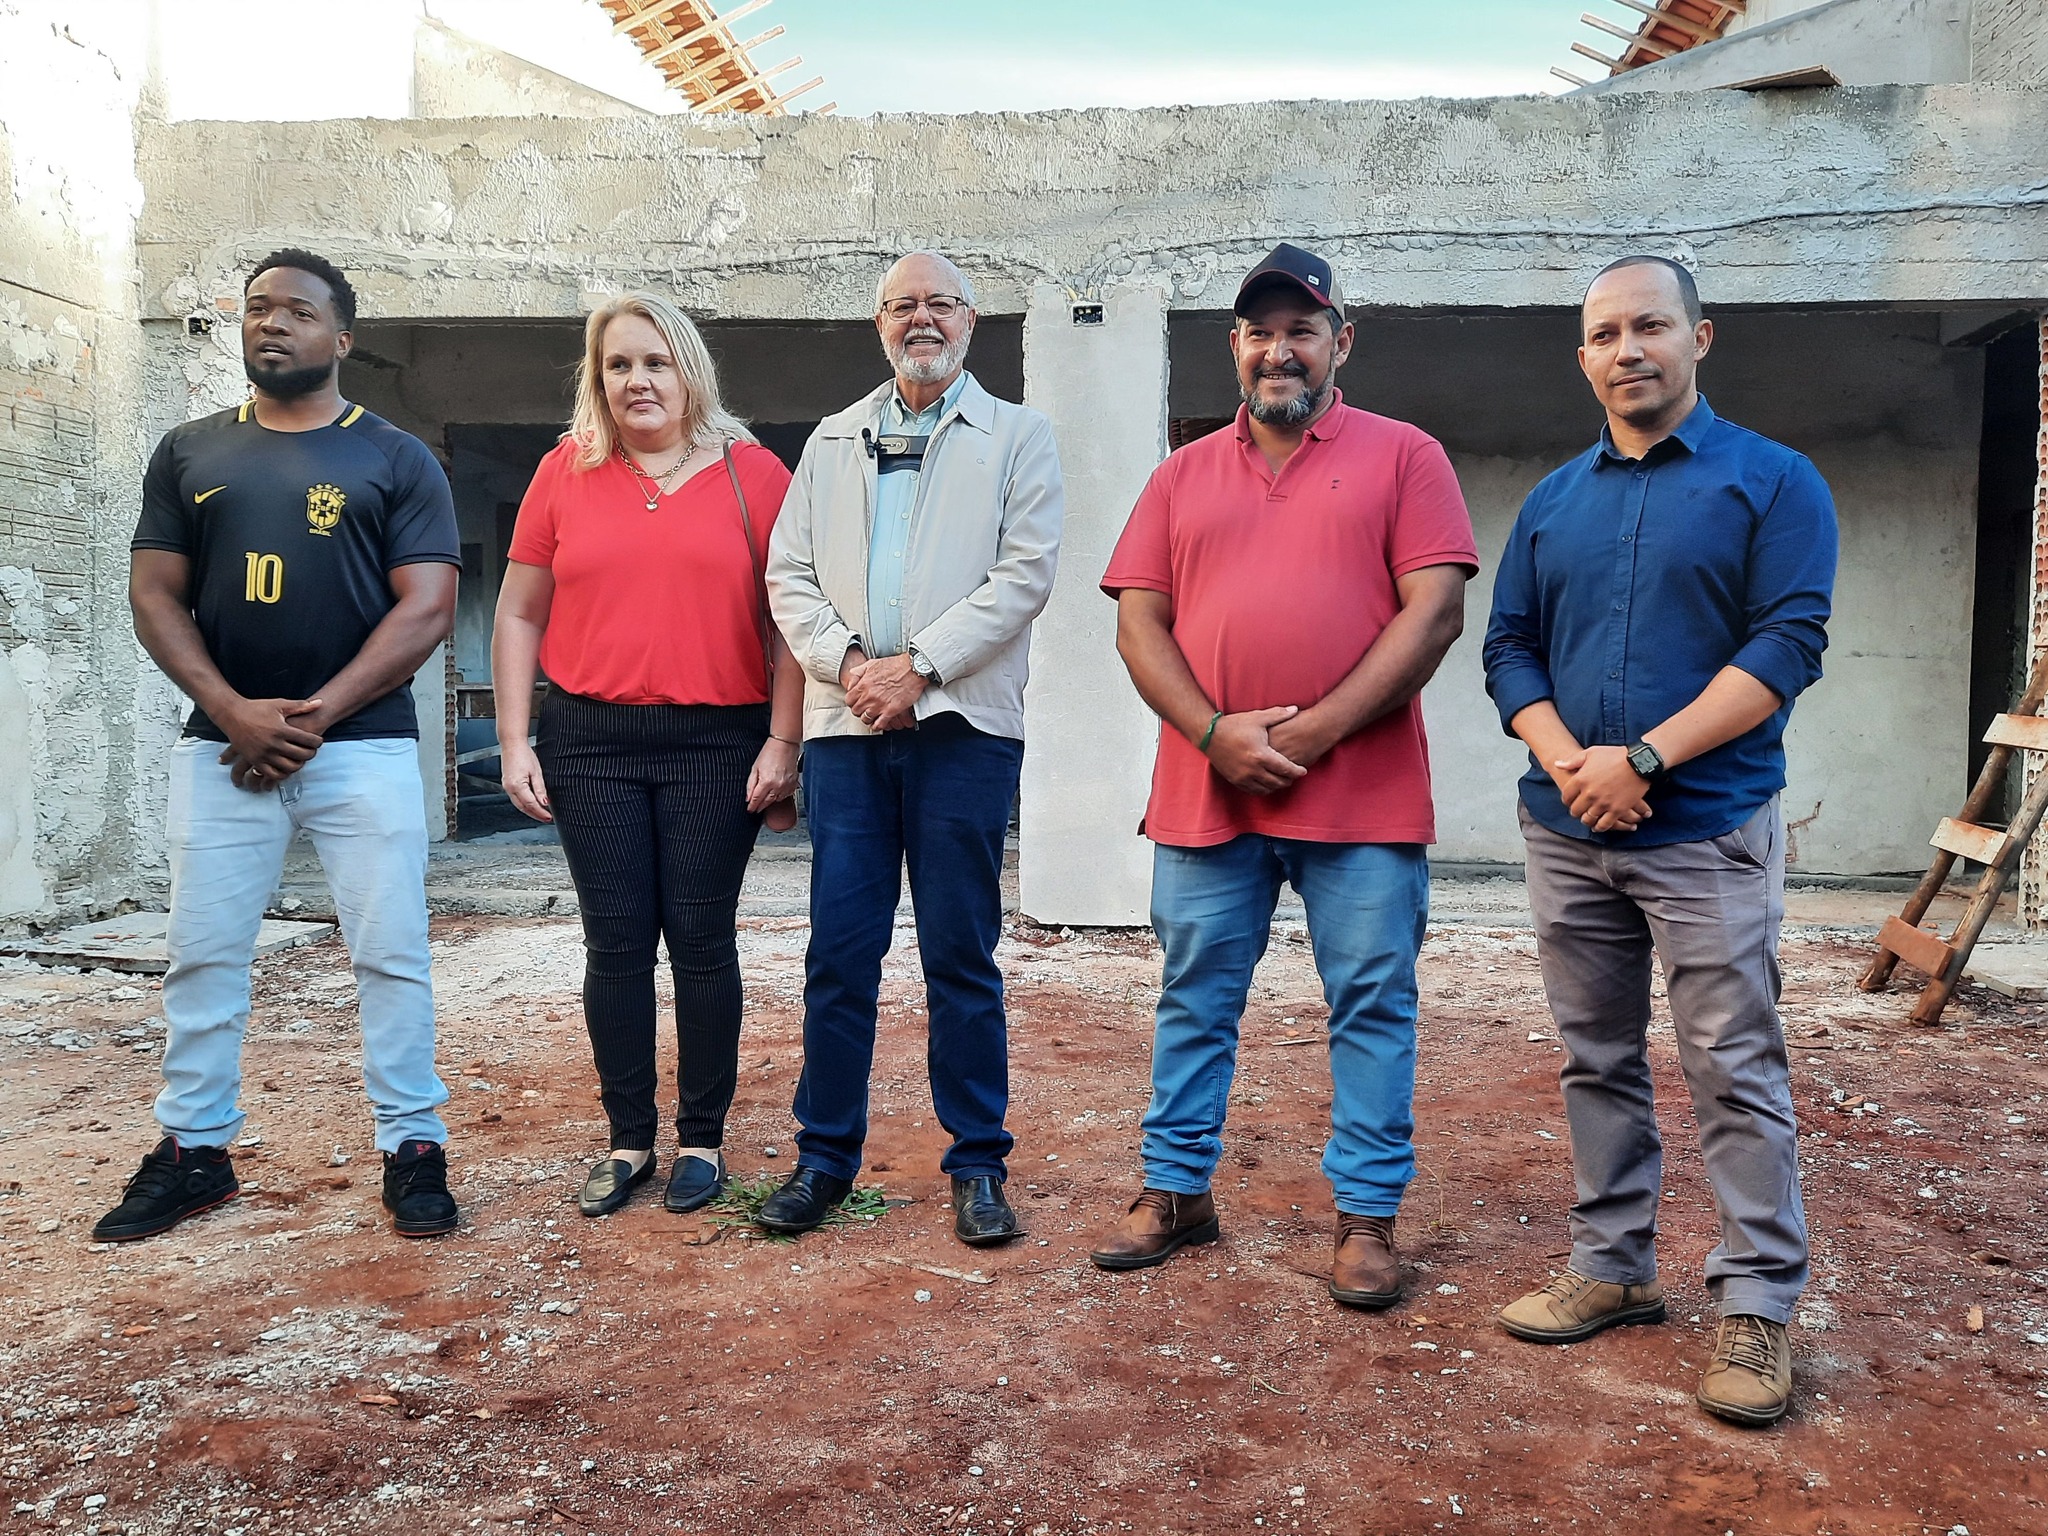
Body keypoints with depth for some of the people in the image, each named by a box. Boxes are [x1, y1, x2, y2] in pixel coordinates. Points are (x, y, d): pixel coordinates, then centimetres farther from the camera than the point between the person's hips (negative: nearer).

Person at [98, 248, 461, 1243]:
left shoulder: (396, 459, 5)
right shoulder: (190, 453, 14)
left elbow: (426, 608, -4)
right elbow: (155, 595, 7)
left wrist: (314, 714, -11)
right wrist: (236, 713, -9)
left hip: (364, 746, -3)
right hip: (222, 743, 3)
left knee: (390, 954, -2)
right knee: (202, 954, 7)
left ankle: (412, 1149, 8)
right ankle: (193, 1150, 21)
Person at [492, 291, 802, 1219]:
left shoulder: (753, 472, 3)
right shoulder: (565, 472, 9)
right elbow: (519, 616, 11)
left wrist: (782, 740, -6)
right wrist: (513, 743, 3)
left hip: (717, 742, -2)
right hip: (591, 741, 2)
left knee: (702, 939, 3)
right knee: (616, 943, 6)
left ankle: (702, 1140, 17)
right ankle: (629, 1141, 19)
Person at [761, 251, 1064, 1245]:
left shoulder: (1017, 436, 9)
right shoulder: (833, 441, 19)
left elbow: (1025, 574, -4)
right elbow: (789, 576, 11)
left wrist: (918, 664, -12)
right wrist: (848, 662, -7)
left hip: (963, 724, -3)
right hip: (845, 724, 3)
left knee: (961, 957, 2)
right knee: (838, 954, 4)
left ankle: (978, 1164, 13)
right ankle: (825, 1156, 16)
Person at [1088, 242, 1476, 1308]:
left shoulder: (1404, 458, 4)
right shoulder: (1183, 475, 13)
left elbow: (1434, 612, -6)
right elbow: (1138, 623, 6)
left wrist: (1314, 732, -13)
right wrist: (1216, 732, -10)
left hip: (1361, 794, -2)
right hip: (1206, 790, 3)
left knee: (1372, 1005, 5)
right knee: (1194, 1000, 11)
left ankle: (1366, 1216, 19)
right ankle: (1176, 1190, 26)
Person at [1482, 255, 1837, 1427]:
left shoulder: (1773, 482, 0)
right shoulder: (1554, 501, 12)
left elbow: (1788, 644, -11)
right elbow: (1510, 648, 9)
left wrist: (1643, 760, -18)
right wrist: (1568, 762, -10)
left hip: (1707, 831, -4)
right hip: (1567, 833, 5)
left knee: (1735, 1071, -1)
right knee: (1599, 1062, 12)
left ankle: (1758, 1303, 11)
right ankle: (1614, 1270, 24)